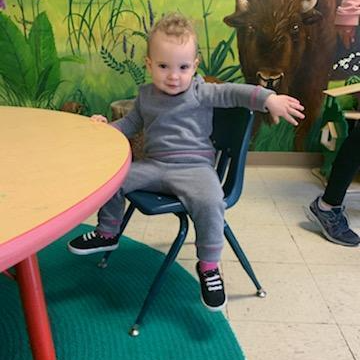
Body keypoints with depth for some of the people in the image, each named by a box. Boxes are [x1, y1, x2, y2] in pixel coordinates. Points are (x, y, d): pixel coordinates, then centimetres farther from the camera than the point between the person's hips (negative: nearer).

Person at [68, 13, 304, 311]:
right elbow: (130, 124, 24)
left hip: (194, 166, -5)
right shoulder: (145, 96, 12)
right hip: (153, 166, 5)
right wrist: (106, 126, 7)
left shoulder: (201, 92, -2)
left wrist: (269, 99, -23)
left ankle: (208, 266, -9)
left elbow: (234, 93, -9)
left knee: (210, 201, -33)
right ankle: (108, 233, 21)